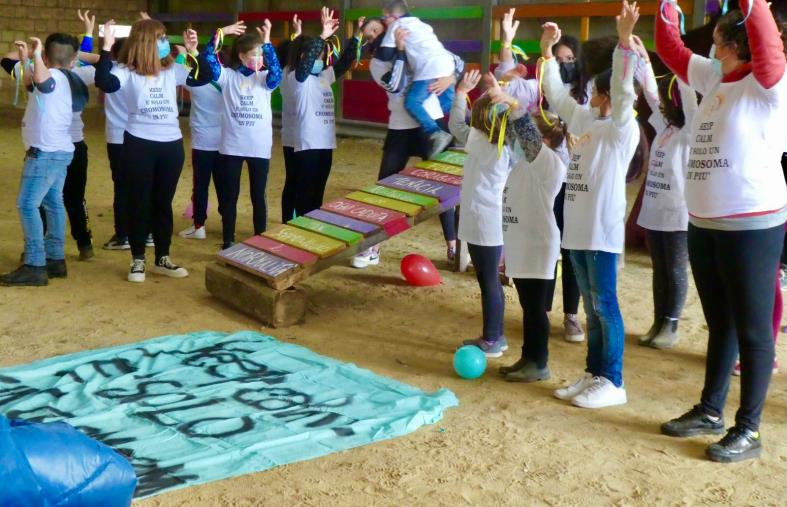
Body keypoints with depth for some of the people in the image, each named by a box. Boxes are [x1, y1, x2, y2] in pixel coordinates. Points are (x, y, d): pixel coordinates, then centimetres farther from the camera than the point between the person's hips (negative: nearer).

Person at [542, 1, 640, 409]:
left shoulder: (623, 128, -7)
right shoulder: (584, 120, 13)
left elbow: (623, 91, -23)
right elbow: (555, 93, 21)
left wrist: (625, 40, -32)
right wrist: (547, 50, 17)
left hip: (603, 229, -8)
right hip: (577, 228, 8)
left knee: (605, 305, -3)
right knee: (591, 307, 13)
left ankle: (612, 382, 4)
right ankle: (593, 374, 21)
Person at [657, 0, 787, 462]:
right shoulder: (713, 77, 11)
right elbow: (671, 49, 19)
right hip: (703, 223, 8)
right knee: (719, 323, 18)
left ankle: (749, 430, 8)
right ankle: (710, 410, 30)